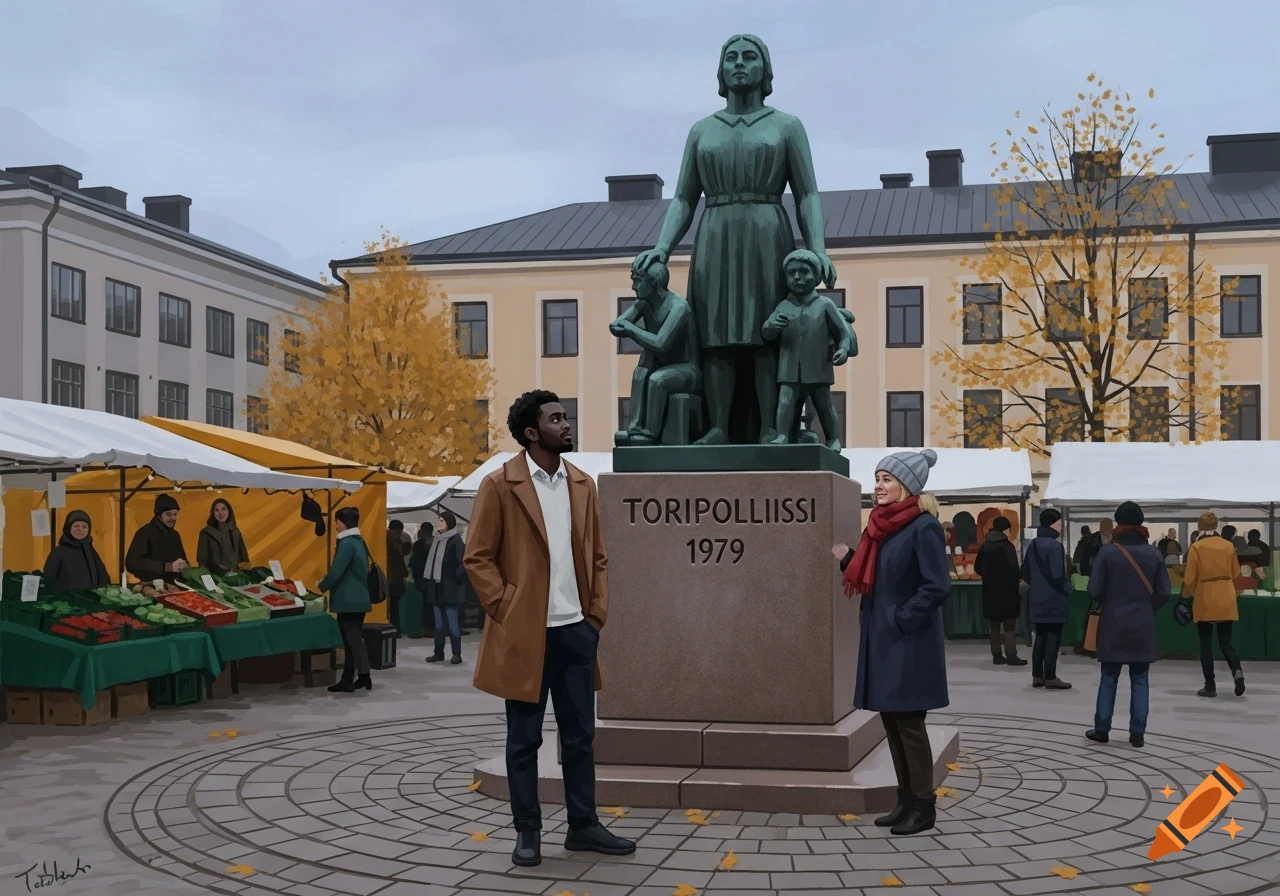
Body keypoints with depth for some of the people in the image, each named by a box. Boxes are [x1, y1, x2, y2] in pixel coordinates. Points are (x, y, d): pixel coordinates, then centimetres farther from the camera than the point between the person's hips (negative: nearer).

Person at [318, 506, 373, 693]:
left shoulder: (347, 544, -15)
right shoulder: (359, 542, 14)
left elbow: (336, 571, -20)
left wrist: (322, 585, -3)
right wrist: (329, 580, 18)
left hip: (347, 600, -9)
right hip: (359, 598, 9)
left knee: (352, 639, -7)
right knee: (353, 638, 10)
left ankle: (364, 676, -10)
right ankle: (347, 680, 14)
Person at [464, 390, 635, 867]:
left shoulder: (583, 485, 9)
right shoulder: (500, 484, -6)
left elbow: (598, 557, 14)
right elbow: (477, 557, -5)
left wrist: (597, 614, 5)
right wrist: (504, 611, -10)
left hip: (577, 630, 5)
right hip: (525, 633, -4)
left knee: (580, 736, 10)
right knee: (524, 739, 6)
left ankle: (583, 825, 21)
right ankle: (527, 831, 16)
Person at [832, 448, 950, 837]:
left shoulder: (923, 527, -14)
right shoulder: (882, 524, 11)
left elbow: (937, 587, -19)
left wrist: (903, 620, -17)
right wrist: (847, 559, 7)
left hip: (908, 643, -9)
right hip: (882, 641, 9)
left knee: (909, 723, -2)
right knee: (891, 721, 12)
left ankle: (924, 806, 8)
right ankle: (907, 800, 21)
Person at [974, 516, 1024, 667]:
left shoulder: (985, 545, 6)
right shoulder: (1007, 546, -13)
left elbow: (977, 568, 12)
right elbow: (1013, 569, -18)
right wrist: (1020, 575, 2)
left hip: (990, 591, 6)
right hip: (1006, 592, -6)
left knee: (994, 626, 11)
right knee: (1009, 626, 0)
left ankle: (997, 656, 12)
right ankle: (1011, 656, -1)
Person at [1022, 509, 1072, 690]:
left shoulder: (1033, 545, 10)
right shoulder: (1055, 545, -15)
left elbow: (1025, 572, 14)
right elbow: (1057, 574, -20)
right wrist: (1067, 588, -4)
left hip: (1037, 597, 8)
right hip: (1054, 599, -8)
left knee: (1040, 636, 12)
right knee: (1053, 637, -3)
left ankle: (1037, 676, 14)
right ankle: (1050, 678, -1)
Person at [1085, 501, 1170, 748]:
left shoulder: (1108, 552, -11)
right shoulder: (1154, 554, -3)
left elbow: (1095, 591, -10)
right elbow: (1163, 593, -3)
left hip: (1113, 623, -1)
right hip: (1143, 625, 2)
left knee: (1109, 678, 8)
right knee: (1140, 680, 8)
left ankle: (1102, 729, 12)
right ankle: (1137, 732, 7)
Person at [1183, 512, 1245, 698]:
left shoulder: (1196, 547, -8)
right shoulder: (1228, 545, 2)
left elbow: (1190, 577, -6)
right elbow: (1235, 573, 11)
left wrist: (1186, 596, 9)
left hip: (1205, 599, -3)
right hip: (1226, 599, 3)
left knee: (1206, 644, 7)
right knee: (1225, 642, 10)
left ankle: (1210, 686, 7)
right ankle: (1237, 671, -16)